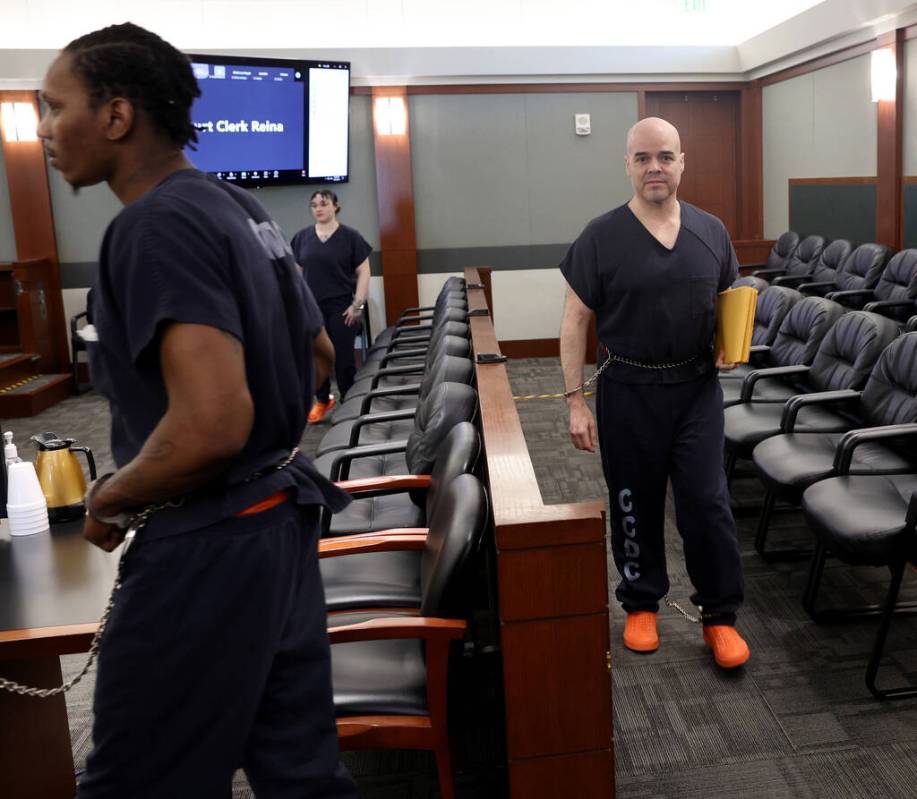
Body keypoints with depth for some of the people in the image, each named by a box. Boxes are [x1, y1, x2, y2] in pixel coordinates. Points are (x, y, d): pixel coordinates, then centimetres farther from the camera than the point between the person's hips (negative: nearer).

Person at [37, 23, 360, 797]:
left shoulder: (157, 225, -18)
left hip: (208, 550, -9)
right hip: (280, 521, 9)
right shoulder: (240, 209, 10)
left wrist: (107, 500, -11)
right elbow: (319, 356, 20)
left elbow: (211, 427, -29)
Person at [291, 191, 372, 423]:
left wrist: (357, 304, -7)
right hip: (311, 307, 3)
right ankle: (322, 401, 24)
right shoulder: (302, 237, 6)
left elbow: (363, 272, -1)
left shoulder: (350, 236, -1)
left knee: (343, 357, 0)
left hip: (341, 307, -3)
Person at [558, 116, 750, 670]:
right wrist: (576, 401, -7)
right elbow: (576, 321, -4)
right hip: (629, 391, -1)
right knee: (635, 504, 11)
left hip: (697, 389, 2)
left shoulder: (711, 231, 3)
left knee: (707, 503, 1)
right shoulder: (601, 238, -6)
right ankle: (641, 604, 31)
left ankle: (720, 615, 18)